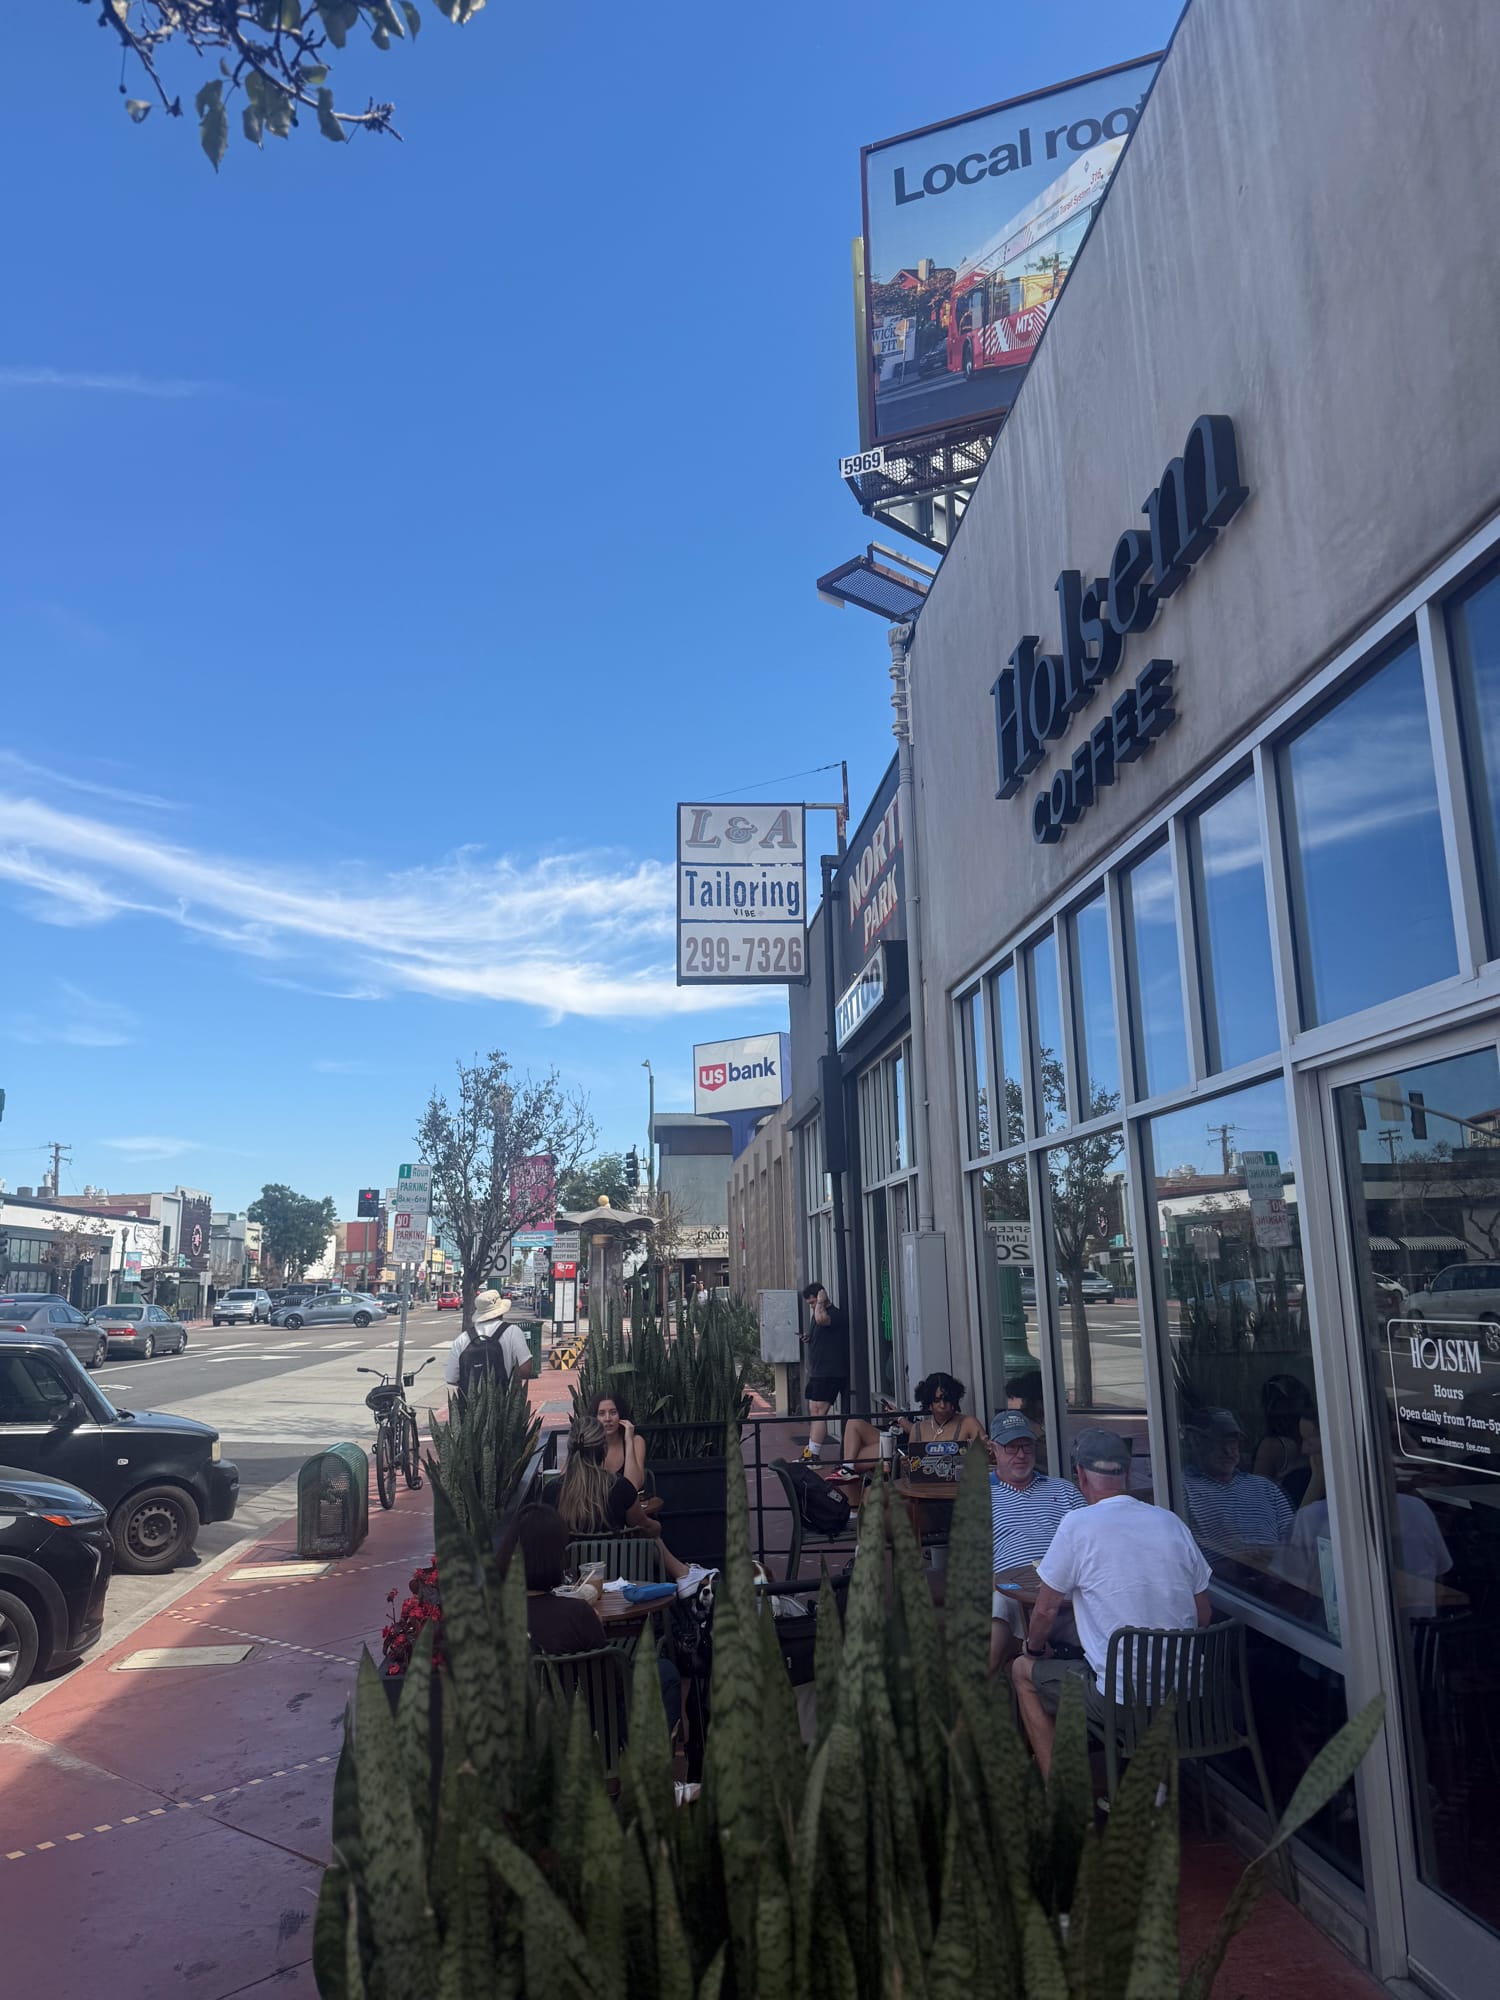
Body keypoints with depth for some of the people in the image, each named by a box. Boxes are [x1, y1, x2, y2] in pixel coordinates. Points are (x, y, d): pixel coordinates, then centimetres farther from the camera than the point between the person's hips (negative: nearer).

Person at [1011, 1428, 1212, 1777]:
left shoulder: (1077, 1525, -13)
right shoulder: (1172, 1522, 2)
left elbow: (1046, 1610, -5)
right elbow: (1203, 1617, 10)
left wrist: (1034, 1647, 15)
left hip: (1124, 1700, -6)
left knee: (1023, 1671, 18)